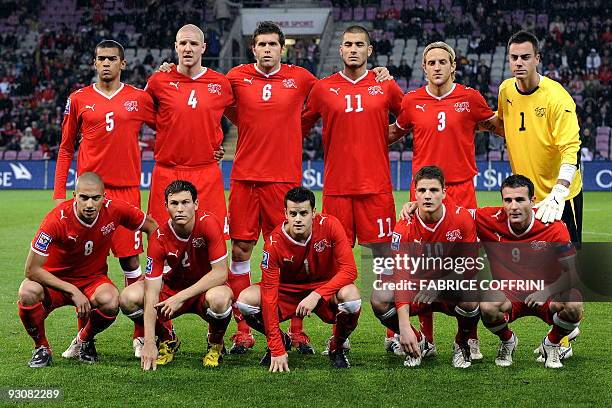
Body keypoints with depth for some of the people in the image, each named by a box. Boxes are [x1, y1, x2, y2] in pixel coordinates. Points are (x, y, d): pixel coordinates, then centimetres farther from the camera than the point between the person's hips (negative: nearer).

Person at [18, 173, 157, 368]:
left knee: (110, 301, -33)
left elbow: (151, 226, 3)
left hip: (93, 279, 2)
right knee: (28, 292, -35)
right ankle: (41, 347, -5)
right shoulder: (57, 220, -26)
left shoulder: (114, 210, -18)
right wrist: (73, 291, -29)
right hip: (55, 280, -2)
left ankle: (84, 340, 2)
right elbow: (32, 270, -24)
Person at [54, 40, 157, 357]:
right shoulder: (79, 99, 7)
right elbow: (65, 148, 11)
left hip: (126, 190, -1)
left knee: (130, 260, 0)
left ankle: (141, 335, 9)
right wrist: (59, 193, 6)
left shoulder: (139, 99, 5)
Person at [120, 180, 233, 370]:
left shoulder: (208, 224, -23)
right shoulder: (159, 238, -19)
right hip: (172, 286, 2)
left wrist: (181, 297, -30)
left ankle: (216, 344, -3)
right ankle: (168, 340, 7)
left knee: (219, 299, -39)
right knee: (129, 297, -23)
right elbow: (151, 294, -23)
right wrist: (149, 342, -31)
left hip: (205, 289, -2)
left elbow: (220, 273, -24)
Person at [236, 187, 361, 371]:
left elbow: (349, 270, -25)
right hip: (288, 290, 1)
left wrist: (317, 294, -40)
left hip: (326, 287, -1)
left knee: (350, 295, -35)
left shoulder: (329, 226, -22)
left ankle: (337, 347, -2)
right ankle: (282, 341, 7)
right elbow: (269, 295, -25)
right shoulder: (274, 242, -23)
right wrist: (277, 350, -28)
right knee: (245, 300, -24)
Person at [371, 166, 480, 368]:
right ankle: (419, 343, 2)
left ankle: (463, 344, 0)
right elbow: (401, 276, -23)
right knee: (379, 299, -27)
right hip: (417, 290, 1)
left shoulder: (462, 218, -14)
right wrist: (404, 326, -35)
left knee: (470, 298, -36)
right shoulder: (404, 228, -15)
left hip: (452, 291, -1)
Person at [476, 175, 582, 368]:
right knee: (487, 306, -33)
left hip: (545, 296, 0)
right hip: (507, 296, 1)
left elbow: (571, 273, -13)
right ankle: (507, 341, 5)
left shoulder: (553, 227, -15)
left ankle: (551, 344, 4)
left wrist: (547, 291, -30)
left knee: (573, 305, -32)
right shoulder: (490, 220, -13)